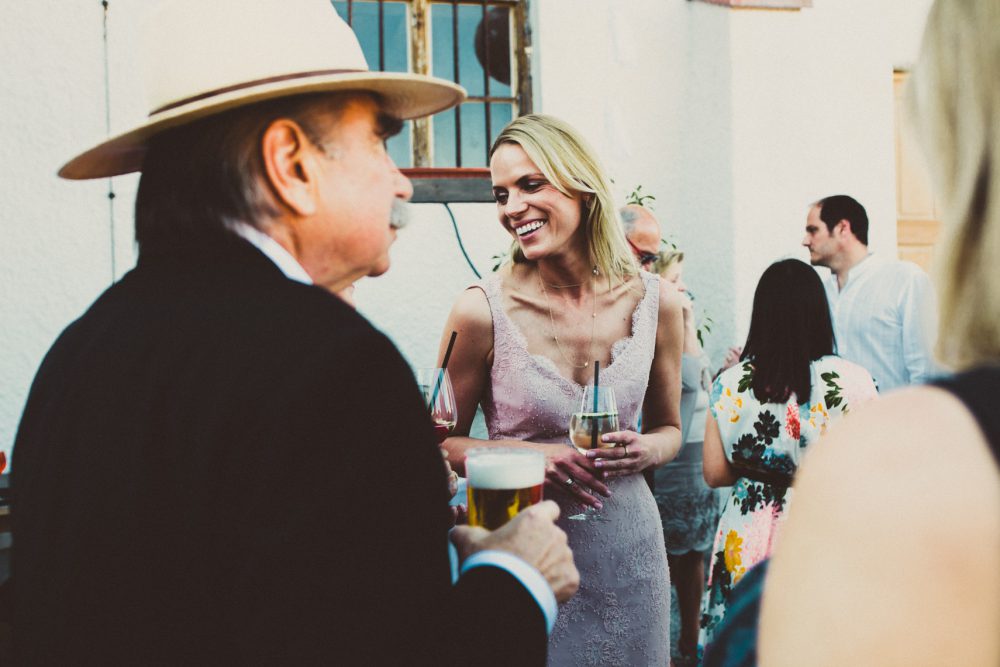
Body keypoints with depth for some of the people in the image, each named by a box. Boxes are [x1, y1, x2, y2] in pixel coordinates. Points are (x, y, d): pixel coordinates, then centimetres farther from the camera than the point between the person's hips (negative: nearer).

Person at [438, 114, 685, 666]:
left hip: (626, 543, 3)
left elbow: (668, 427, 10)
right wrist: (527, 455, -20)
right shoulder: (482, 310, -13)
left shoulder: (656, 303, -4)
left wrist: (647, 450, -12)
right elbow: (442, 442, -3)